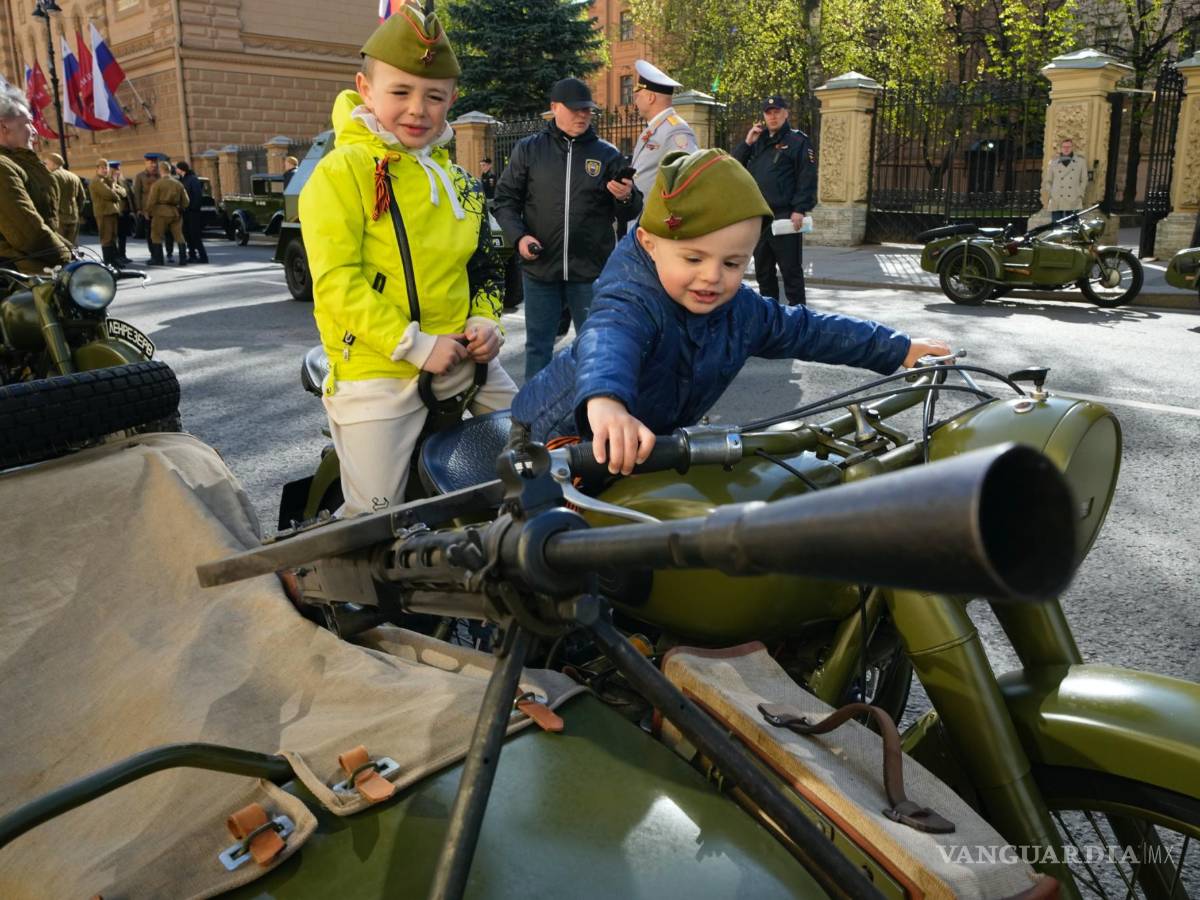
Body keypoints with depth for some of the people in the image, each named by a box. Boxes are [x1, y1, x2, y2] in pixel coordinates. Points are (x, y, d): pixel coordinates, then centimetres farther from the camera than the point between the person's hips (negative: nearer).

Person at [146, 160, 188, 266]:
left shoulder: (157, 184, -6)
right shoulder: (178, 184, 7)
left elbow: (151, 201, -8)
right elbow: (185, 202, 7)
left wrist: (151, 212, 6)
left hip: (161, 213, -4)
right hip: (176, 213, 4)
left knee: (157, 236, 6)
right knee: (179, 236, 8)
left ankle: (158, 259, 6)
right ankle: (183, 259, 3)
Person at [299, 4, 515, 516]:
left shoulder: (457, 180, 15)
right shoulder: (342, 172, -7)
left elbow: (485, 262, 23)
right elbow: (336, 281, -14)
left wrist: (486, 320, 3)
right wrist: (414, 345, -19)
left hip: (463, 362, 7)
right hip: (377, 373, -6)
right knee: (374, 521, -4)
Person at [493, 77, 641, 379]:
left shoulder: (608, 154, 5)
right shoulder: (528, 149, 5)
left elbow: (630, 214, 6)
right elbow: (506, 199, 7)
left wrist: (626, 198, -17)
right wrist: (519, 236, -9)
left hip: (591, 271, 0)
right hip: (540, 268, 0)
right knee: (538, 346, 10)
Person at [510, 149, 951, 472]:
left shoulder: (741, 309, -6)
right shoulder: (635, 296, -32)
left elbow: (805, 330, 8)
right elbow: (609, 336, -55)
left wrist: (898, 349, 9)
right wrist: (605, 401, -79)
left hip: (653, 441, 7)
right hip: (570, 436, -7)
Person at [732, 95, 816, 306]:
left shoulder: (798, 140, 0)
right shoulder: (757, 141, 19)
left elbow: (807, 178, -8)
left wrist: (800, 210, -18)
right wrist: (747, 143, 0)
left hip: (785, 216, -6)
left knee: (791, 269, -4)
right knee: (763, 269, 12)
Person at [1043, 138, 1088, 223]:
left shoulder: (1080, 162, 9)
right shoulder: (1053, 162, 9)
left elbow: (1084, 181, 12)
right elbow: (1047, 181, 13)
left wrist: (1079, 195, 2)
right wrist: (1051, 195, 3)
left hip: (1073, 203, 0)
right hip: (1056, 203, 0)